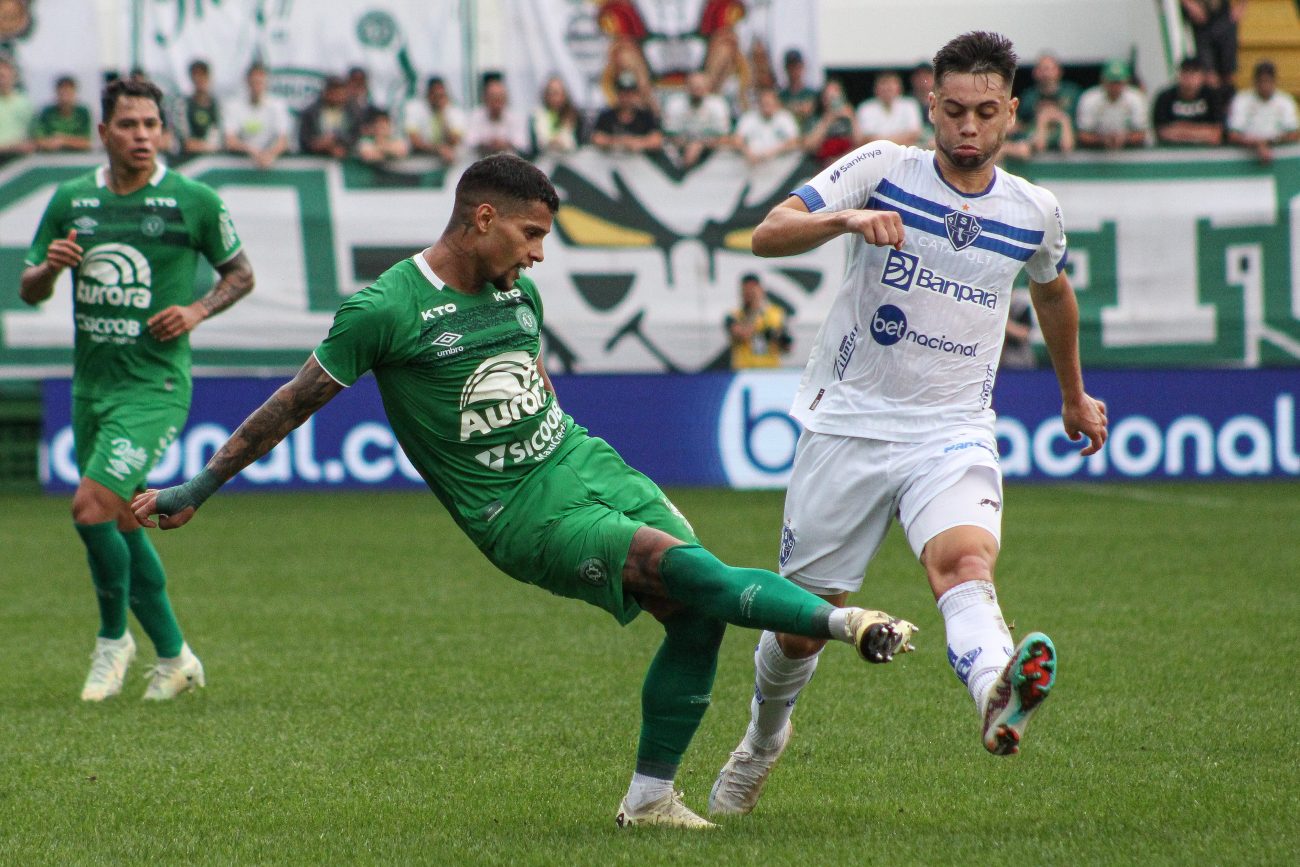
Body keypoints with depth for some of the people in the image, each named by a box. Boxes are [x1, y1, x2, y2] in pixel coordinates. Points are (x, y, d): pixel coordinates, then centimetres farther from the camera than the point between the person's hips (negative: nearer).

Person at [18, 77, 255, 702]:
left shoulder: (193, 201, -5)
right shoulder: (71, 200, 5)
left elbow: (241, 274, 8)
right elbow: (28, 291, 12)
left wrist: (197, 310, -10)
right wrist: (48, 267, -10)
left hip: (155, 386, -5)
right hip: (90, 385, 5)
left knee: (91, 507, -19)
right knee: (122, 524, 11)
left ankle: (114, 638, 2)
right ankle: (173, 656, 28)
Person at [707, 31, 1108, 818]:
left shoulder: (1034, 212, 5)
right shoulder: (883, 169, -4)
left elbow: (1053, 292, 28)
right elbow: (769, 234, -15)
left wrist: (1075, 395, 40)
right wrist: (845, 219, -35)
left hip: (954, 433, 1)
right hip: (849, 421, 0)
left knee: (964, 556, -31)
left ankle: (998, 698, -60)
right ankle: (765, 738, 38)